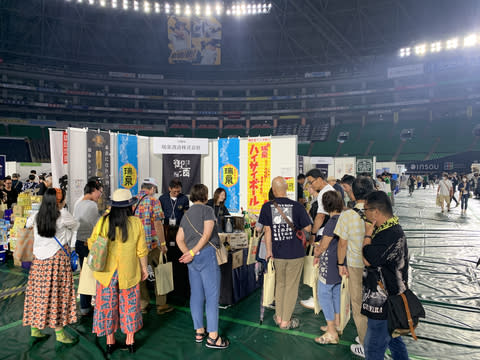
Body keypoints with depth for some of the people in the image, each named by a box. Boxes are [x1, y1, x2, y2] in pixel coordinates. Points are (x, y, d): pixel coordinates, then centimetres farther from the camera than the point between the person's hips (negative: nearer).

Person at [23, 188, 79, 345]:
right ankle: (59, 333, 12)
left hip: (39, 259, 5)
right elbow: (75, 225, 1)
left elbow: (28, 224, 22)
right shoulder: (62, 214, -14)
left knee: (37, 292, 13)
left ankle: (35, 330, 25)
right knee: (58, 294, 3)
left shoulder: (36, 216, 2)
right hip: (57, 258, -5)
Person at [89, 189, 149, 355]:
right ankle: (130, 341, 26)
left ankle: (110, 341, 26)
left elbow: (92, 244, -4)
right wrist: (144, 268, 7)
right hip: (129, 272, 0)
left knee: (107, 304, 15)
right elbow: (142, 250, -7)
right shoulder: (136, 222, -12)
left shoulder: (103, 221, -11)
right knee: (129, 304, 15)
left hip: (106, 271, 1)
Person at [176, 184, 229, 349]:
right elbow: (206, 235, -14)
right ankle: (213, 337, 1)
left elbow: (179, 239, 13)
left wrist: (187, 253, 5)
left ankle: (199, 332, 23)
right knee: (212, 295, -3)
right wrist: (192, 253, -11)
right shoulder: (207, 210, -5)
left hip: (193, 258, 7)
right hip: (206, 254, -7)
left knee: (196, 294, 13)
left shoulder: (186, 214, 16)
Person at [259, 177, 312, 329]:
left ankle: (279, 317, 30)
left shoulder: (267, 207, -7)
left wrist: (269, 251, 6)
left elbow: (267, 230, -4)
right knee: (291, 287, 11)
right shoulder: (297, 206, -10)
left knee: (280, 284, 21)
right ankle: (285, 321, 20)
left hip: (277, 253, 2)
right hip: (295, 253, -2)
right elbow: (308, 228, -4)